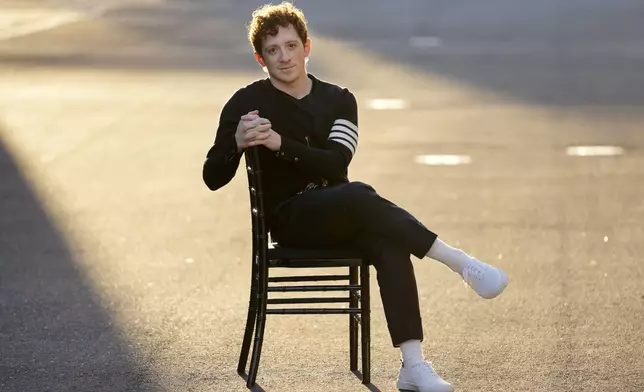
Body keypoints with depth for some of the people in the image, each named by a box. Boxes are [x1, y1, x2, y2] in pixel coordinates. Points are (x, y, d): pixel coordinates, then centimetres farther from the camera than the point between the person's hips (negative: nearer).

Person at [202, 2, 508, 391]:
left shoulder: (339, 100, 11)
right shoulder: (247, 104, 2)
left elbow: (336, 164, -7)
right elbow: (214, 179, -2)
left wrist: (280, 144, -20)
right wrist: (238, 144, -22)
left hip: (340, 218, 3)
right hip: (288, 219, -3)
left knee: (390, 245, -31)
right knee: (360, 195, -35)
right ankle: (461, 263, -32)